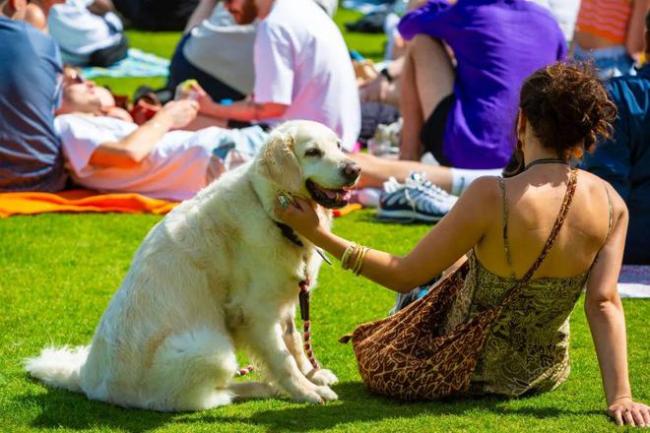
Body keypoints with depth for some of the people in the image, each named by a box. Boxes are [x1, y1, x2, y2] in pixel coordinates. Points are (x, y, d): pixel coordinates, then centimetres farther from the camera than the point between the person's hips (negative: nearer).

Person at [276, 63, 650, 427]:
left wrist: (318, 234, -16)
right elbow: (605, 303, -21)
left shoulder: (491, 197, -29)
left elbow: (405, 276, -22)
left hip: (473, 372, -4)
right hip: (546, 374, 4)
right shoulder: (612, 204, -16)